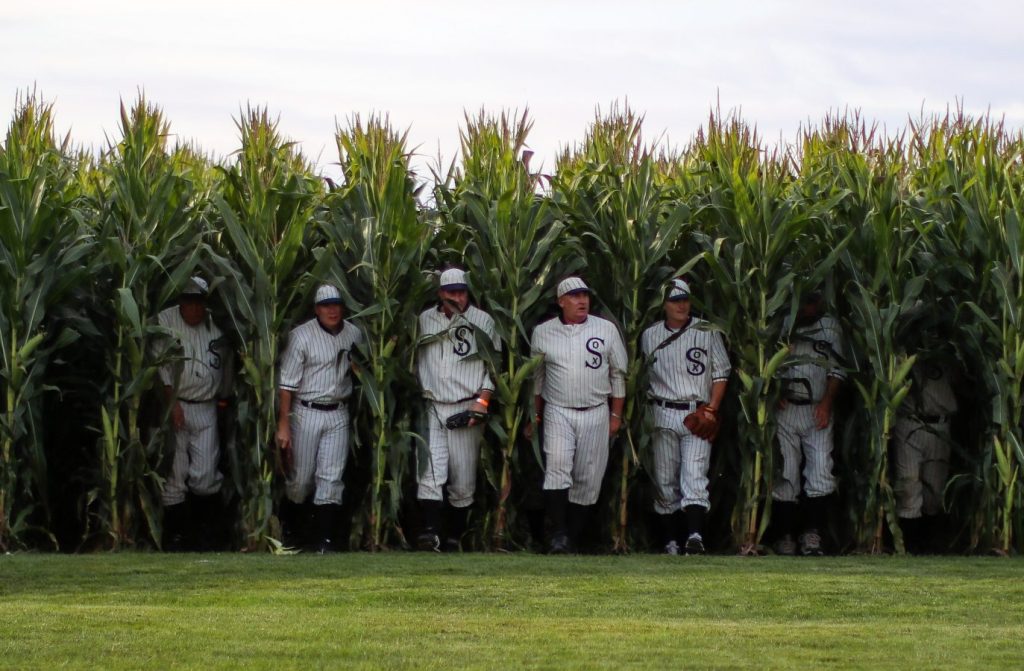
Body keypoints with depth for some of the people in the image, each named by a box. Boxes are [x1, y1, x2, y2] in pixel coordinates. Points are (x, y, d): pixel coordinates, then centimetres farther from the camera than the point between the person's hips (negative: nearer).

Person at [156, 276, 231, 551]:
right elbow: (161, 365, -6)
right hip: (174, 406, -2)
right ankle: (175, 534, 6)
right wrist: (172, 403, -11)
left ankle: (207, 530, 10)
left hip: (206, 407, 2)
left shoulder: (215, 324, 4)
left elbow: (225, 361, 16)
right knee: (175, 474, -1)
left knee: (205, 475, -3)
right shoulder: (166, 321, -4)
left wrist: (224, 395, 14)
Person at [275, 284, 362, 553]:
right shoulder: (302, 336, -11)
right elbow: (287, 383, -11)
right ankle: (288, 532, 23)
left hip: (339, 414, 3)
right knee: (300, 478, 3)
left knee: (331, 479, 0)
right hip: (306, 412, -3)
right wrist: (283, 425, -14)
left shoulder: (354, 334, 3)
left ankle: (326, 542, 0)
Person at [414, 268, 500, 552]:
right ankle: (430, 531, -23)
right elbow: (415, 360, 14)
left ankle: (454, 536, 11)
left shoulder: (483, 321, 3)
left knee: (463, 478, 1)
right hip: (431, 408, 1)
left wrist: (482, 401, -9)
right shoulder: (424, 320, 9)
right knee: (429, 470, -15)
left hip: (466, 410, -1)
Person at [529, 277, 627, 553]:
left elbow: (618, 374, 7)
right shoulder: (543, 332, 3)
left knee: (588, 478, 2)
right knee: (557, 468, -18)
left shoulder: (607, 330, 2)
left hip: (595, 414, 1)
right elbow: (537, 376, 14)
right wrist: (535, 414, 13)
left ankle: (573, 537, 10)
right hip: (558, 413, -1)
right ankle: (558, 533, -20)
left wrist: (616, 415, 4)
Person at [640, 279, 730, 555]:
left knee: (694, 475, -15)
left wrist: (712, 408, -6)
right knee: (665, 480, 3)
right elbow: (642, 377, 14)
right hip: (664, 415, 2)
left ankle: (695, 537, -28)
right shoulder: (650, 336, 9)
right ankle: (670, 541, 8)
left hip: (698, 415, -2)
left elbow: (721, 373, 5)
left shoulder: (707, 332, 4)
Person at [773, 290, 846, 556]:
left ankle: (812, 534, -6)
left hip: (817, 411, 1)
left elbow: (836, 370, 7)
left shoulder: (829, 327, 9)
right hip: (785, 408, -1)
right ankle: (785, 535, 4)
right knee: (785, 476, -2)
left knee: (821, 474, -10)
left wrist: (827, 402, -5)